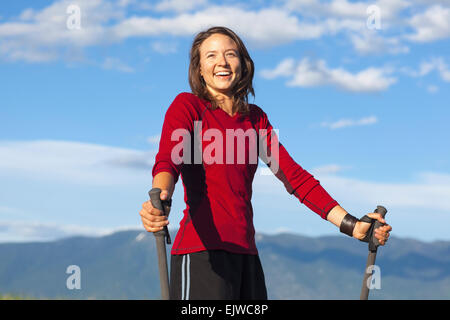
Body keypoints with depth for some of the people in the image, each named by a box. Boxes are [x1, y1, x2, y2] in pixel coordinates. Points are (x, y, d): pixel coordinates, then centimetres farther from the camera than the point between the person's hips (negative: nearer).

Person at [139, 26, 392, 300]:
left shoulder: (254, 118, 18)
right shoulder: (188, 106, 1)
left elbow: (293, 175, 16)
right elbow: (167, 162, -16)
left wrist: (352, 225, 8)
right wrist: (159, 199, -40)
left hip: (245, 252, 6)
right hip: (202, 252, -6)